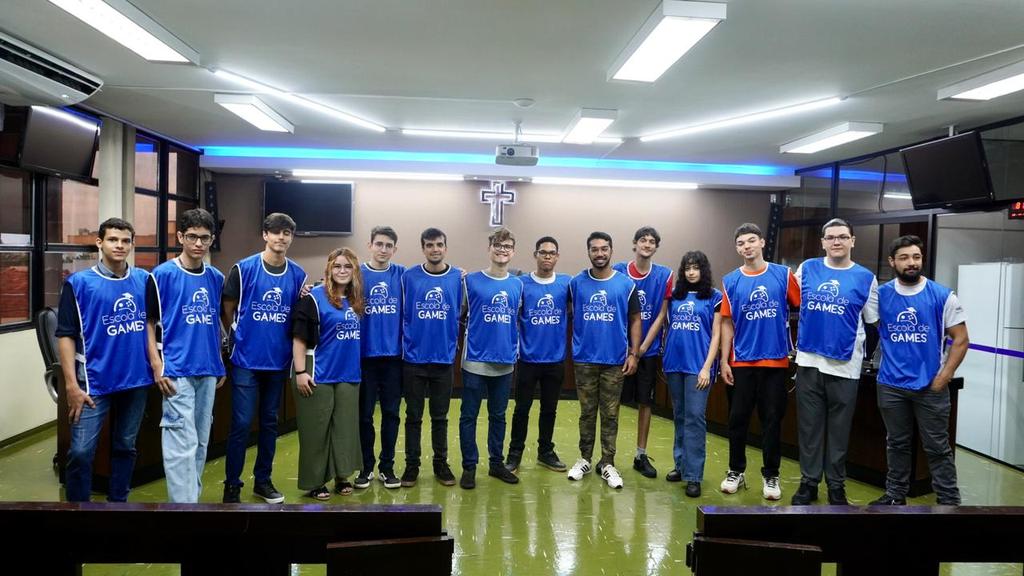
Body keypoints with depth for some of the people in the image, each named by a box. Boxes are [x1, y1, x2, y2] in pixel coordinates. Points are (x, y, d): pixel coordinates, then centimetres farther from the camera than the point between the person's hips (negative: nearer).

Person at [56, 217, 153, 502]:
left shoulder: (144, 279, 4)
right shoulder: (78, 283, -5)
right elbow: (66, 335, -6)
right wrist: (71, 385, -12)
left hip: (137, 379, 3)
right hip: (95, 381, -3)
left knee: (125, 447, 15)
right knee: (81, 452, -4)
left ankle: (118, 501, 29)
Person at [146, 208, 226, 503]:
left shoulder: (216, 278, 9)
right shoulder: (162, 275, -5)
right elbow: (148, 322, -4)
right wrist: (157, 366, -11)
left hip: (208, 371, 5)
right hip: (176, 370, -5)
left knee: (201, 441, 13)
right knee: (182, 442, -8)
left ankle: (193, 496, 26)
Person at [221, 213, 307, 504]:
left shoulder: (298, 275, 4)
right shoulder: (244, 269, -6)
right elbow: (227, 310, 1)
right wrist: (243, 336, 6)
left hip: (278, 361, 4)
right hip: (246, 360, -3)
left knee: (269, 422, 13)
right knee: (241, 424, -1)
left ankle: (263, 480, 26)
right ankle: (232, 486, 13)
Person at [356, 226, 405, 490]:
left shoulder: (401, 274, 2)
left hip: (394, 354, 1)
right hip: (365, 355, -1)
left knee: (391, 413, 9)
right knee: (364, 414, 8)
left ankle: (387, 466, 21)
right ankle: (366, 466, 22)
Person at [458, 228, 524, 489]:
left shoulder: (517, 285, 7)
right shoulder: (471, 281, -5)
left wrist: (516, 348, 13)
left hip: (505, 362, 4)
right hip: (475, 360, -3)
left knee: (498, 416, 14)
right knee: (469, 416, 4)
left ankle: (496, 463, 27)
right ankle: (469, 466, 16)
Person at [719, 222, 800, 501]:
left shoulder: (783, 275, 0)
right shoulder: (730, 281, 1)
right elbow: (727, 324, 3)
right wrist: (724, 361, -1)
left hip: (775, 360, 0)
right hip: (741, 362, 1)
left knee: (772, 420, 7)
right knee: (738, 419, 8)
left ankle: (771, 475, 21)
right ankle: (736, 471, 24)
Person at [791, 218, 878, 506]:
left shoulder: (865, 277, 1)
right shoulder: (807, 269, 4)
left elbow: (875, 321, 7)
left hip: (845, 365, -1)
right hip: (808, 361, 1)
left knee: (839, 430, 8)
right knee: (809, 427, 8)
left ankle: (836, 486, 22)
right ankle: (808, 482, 20)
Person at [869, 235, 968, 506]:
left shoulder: (942, 296, -5)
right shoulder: (880, 295, 0)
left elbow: (960, 339, -3)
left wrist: (944, 377, -9)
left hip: (931, 386, -2)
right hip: (891, 385, 2)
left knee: (937, 447, 5)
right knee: (897, 443, 15)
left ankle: (949, 500, 17)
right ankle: (895, 494, 28)